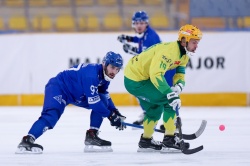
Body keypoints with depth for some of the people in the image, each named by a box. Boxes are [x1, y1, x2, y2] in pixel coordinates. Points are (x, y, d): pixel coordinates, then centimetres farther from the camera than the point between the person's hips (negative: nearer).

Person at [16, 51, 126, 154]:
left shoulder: (104, 75, -2)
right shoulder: (91, 74, -31)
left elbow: (105, 95, 14)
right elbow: (93, 101, -32)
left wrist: (114, 111, 0)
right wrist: (110, 115, -25)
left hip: (76, 94, 9)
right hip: (57, 87, -9)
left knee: (103, 102, -2)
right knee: (52, 114, -32)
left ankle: (91, 137, 0)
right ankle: (27, 141, -40)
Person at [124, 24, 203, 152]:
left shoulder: (184, 55, 5)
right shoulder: (169, 51, -28)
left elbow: (180, 74, 4)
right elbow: (156, 74, -36)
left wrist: (178, 86, -19)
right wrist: (170, 94, -40)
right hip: (135, 81, -11)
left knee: (155, 108, 25)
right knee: (171, 101, -14)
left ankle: (145, 141, 40)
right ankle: (169, 140, -9)